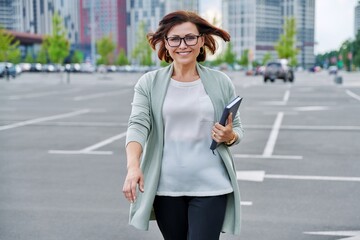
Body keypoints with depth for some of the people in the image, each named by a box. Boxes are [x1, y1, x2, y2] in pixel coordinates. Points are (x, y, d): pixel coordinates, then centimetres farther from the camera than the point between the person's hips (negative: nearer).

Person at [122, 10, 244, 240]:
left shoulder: (221, 82, 3)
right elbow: (138, 125, -10)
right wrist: (133, 167, -27)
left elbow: (237, 129, 11)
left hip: (210, 187, -1)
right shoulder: (149, 83, 1)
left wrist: (230, 136, -13)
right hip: (166, 187, 1)